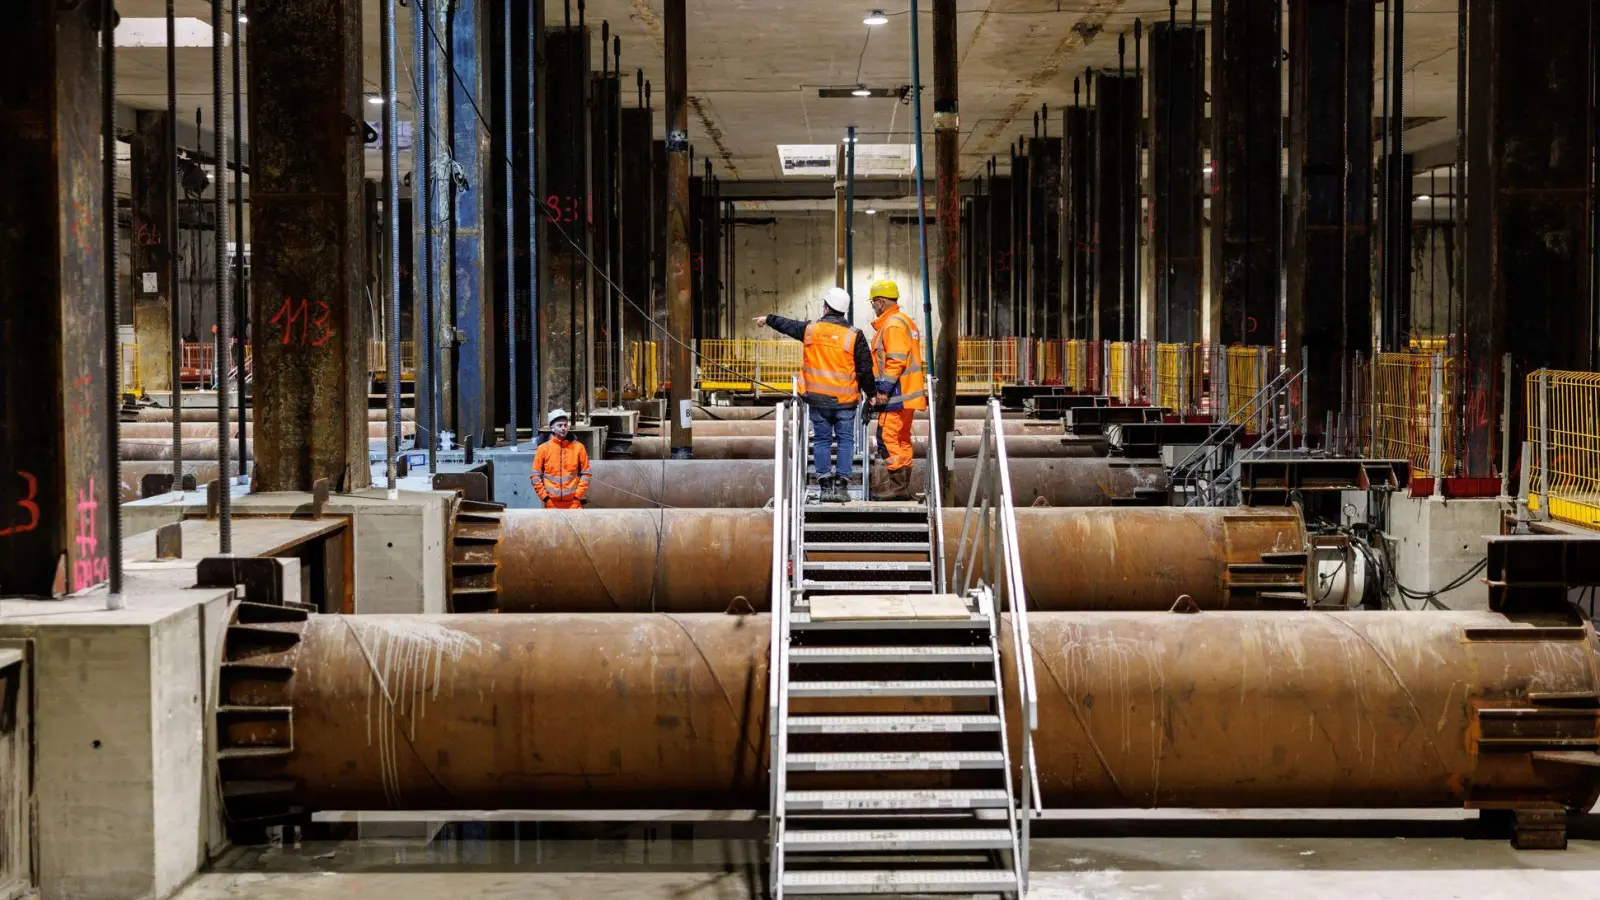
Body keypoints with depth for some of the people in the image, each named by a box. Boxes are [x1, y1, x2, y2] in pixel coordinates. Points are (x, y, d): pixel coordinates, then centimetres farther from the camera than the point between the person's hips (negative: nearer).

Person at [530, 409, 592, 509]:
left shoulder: (578, 447, 3)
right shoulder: (543, 448, 3)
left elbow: (586, 473, 4)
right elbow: (536, 476, 4)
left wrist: (578, 495, -4)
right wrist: (545, 497, -4)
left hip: (573, 503, 0)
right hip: (552, 504, 1)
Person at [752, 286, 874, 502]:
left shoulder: (811, 329, 1)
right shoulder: (854, 336, -6)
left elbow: (787, 325, 21)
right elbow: (865, 369, -3)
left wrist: (768, 319, 40)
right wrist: (870, 394, 9)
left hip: (817, 398, 2)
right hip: (845, 400, -2)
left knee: (821, 440, 8)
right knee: (845, 441, 4)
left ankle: (825, 486, 5)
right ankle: (842, 486, -2)